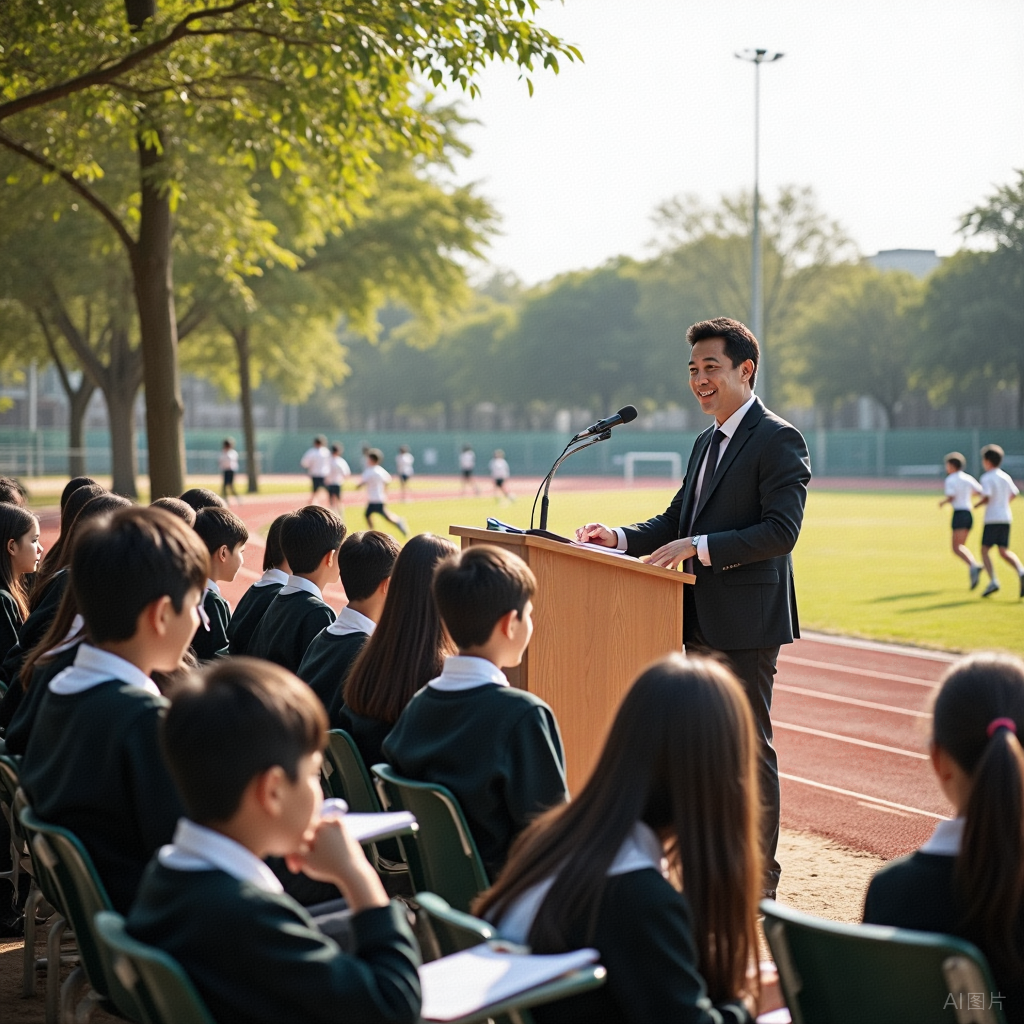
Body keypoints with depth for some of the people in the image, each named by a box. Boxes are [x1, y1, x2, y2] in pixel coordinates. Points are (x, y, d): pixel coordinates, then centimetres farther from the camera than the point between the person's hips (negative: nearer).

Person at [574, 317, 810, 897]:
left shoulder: (778, 440, -11)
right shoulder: (708, 443, 17)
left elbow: (781, 532, -20)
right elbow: (676, 521, 19)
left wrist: (699, 547, -23)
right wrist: (619, 538, 3)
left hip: (746, 620, -9)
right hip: (701, 621, 9)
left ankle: (759, 876, 8)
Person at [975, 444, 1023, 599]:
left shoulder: (987, 478, -10)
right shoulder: (1005, 477, 11)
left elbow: (986, 498, -19)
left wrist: (976, 505, -1)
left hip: (992, 518, -6)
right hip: (1006, 518, 6)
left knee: (985, 550, 2)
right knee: (1004, 551, 8)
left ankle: (993, 581, -13)